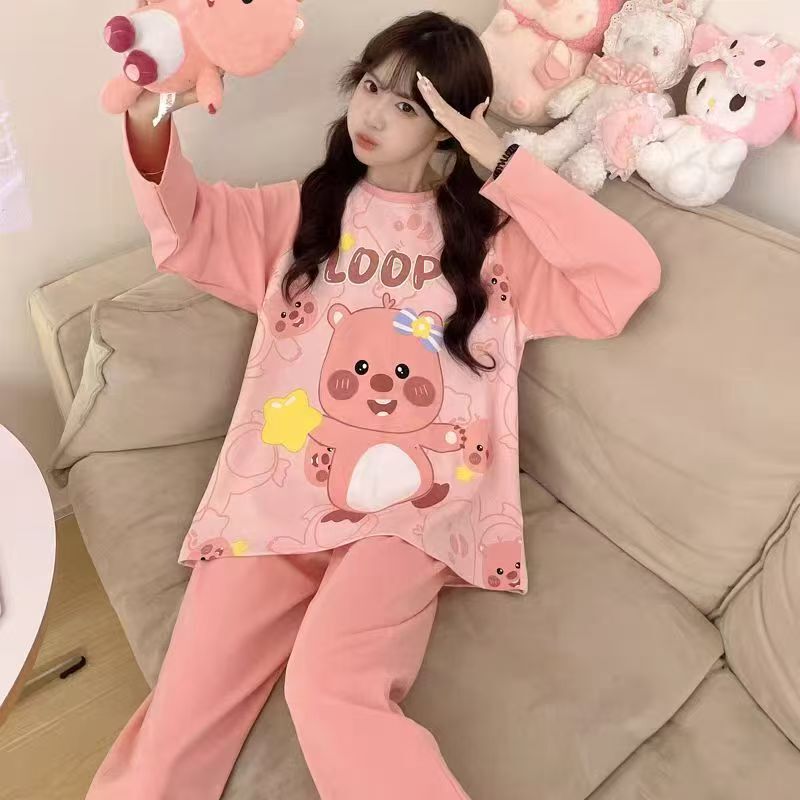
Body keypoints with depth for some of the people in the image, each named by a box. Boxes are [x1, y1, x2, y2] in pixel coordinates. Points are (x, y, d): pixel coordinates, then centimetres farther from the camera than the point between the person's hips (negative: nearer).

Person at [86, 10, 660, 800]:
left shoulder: (492, 235, 9)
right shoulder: (301, 210, 17)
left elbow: (628, 275, -4)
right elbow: (186, 225, 7)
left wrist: (501, 162, -6)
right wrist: (147, 121, -14)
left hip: (408, 505, -2)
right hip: (277, 491, 3)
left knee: (330, 691, -28)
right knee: (178, 731, -7)